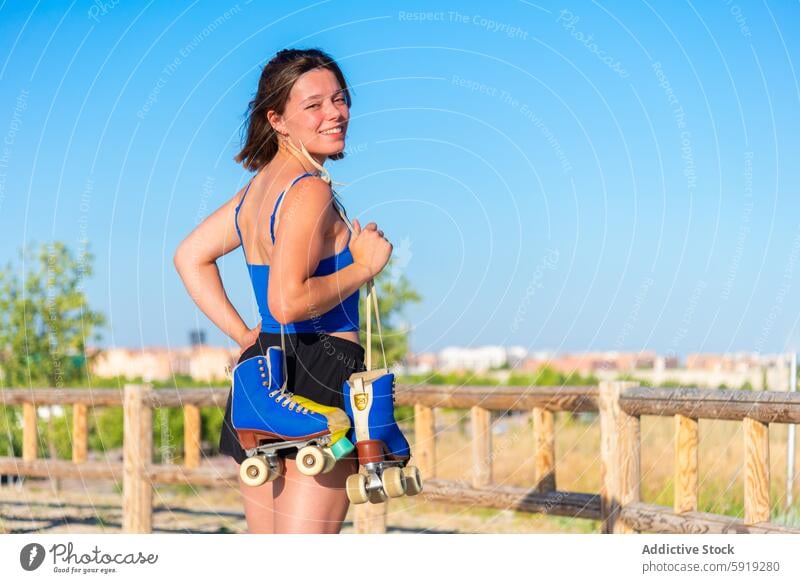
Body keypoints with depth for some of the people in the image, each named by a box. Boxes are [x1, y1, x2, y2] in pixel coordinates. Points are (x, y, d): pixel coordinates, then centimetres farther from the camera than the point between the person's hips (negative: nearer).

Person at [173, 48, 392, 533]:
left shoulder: (262, 185, 13)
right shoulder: (310, 189, -15)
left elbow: (190, 256, 21)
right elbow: (289, 302, -26)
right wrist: (365, 265, -12)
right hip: (316, 382, -9)